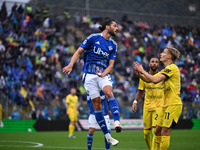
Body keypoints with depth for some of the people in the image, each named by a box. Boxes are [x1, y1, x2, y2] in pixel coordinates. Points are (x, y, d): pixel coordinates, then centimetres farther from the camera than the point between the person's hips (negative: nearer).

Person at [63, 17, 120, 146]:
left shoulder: (113, 45, 12)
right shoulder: (93, 38, 1)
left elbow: (111, 64, 9)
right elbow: (79, 51, 3)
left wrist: (103, 74, -11)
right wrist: (70, 65, -11)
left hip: (104, 74, 2)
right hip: (90, 74, -2)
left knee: (109, 93, -29)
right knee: (97, 104, -6)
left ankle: (117, 122, -42)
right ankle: (107, 136, -1)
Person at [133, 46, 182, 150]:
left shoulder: (172, 68, -11)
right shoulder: (165, 70, 19)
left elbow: (155, 80, -19)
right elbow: (149, 80, 21)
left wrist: (142, 71, -8)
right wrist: (139, 73, 8)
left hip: (174, 105, -10)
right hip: (166, 105, 10)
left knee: (165, 132, -11)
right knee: (158, 131, 10)